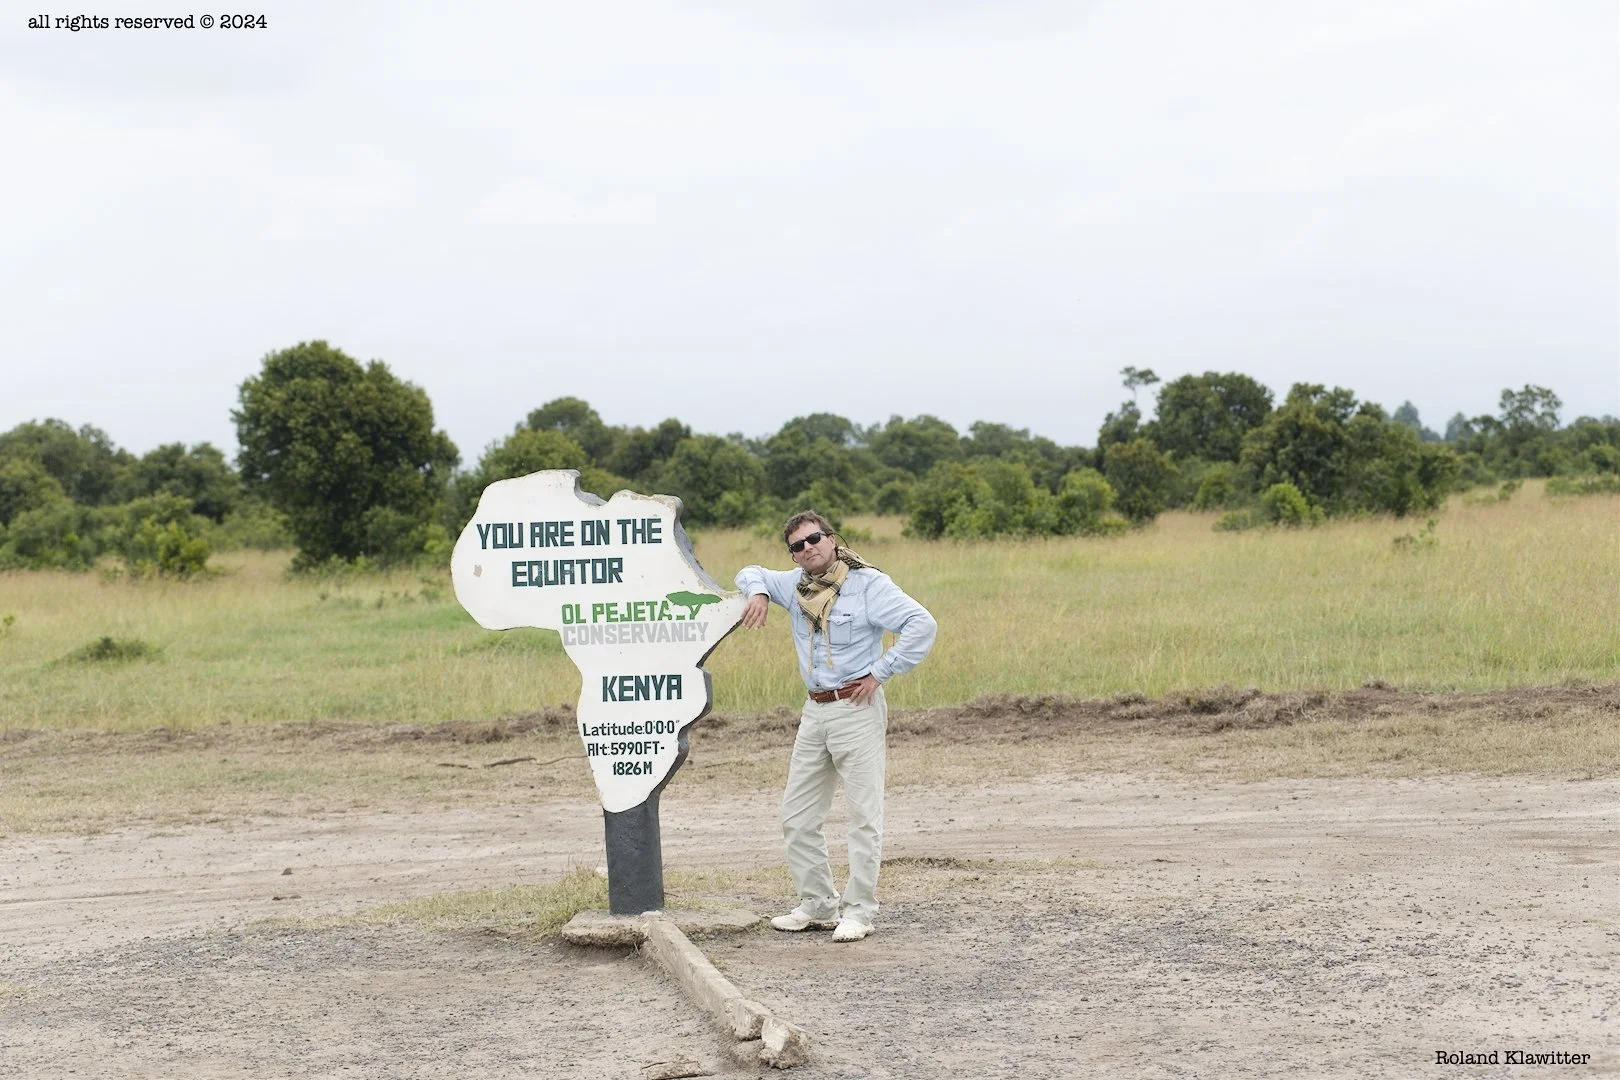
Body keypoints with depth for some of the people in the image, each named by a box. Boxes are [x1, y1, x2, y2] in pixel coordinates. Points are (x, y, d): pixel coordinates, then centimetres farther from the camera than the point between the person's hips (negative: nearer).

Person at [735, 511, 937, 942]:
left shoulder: (868, 584, -10)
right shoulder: (795, 585, 10)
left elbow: (922, 624, -16)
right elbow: (750, 573, 27)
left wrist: (880, 672, -15)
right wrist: (758, 591, 3)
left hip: (858, 709, -7)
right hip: (814, 712, 7)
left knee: (864, 816, -4)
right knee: (797, 817, 9)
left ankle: (859, 911, 0)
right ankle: (817, 906, 18)